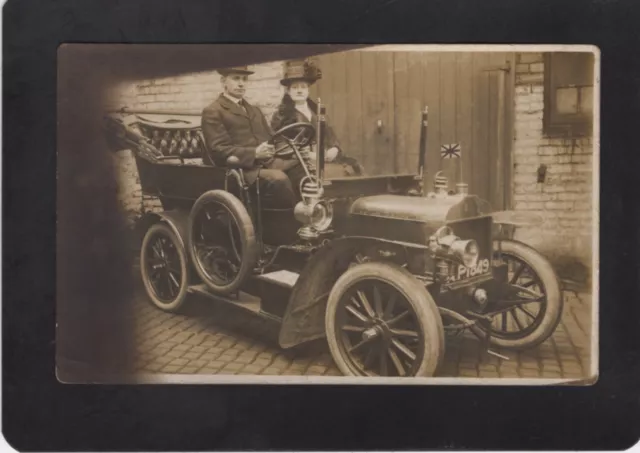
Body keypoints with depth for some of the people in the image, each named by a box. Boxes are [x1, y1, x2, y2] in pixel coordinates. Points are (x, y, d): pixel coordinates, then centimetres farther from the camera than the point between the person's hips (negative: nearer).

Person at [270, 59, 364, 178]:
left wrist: (334, 149, -5)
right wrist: (308, 154, -16)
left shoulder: (317, 111, 25)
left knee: (353, 168, -20)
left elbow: (330, 135, 19)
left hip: (327, 159, 6)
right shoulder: (281, 116, 9)